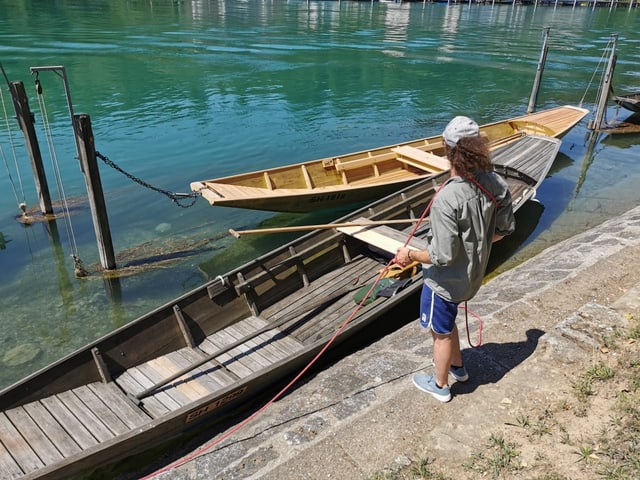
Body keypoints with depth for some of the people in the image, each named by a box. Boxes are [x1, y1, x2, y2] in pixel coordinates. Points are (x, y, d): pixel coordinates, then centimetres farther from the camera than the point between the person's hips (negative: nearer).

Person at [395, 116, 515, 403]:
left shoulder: (446, 199, -34)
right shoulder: (496, 185, -12)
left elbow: (442, 256, -29)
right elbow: (505, 229, 2)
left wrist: (410, 255, -12)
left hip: (446, 280, -7)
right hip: (472, 274, 7)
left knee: (441, 332, 17)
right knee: (446, 323, 32)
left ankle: (440, 386, 42)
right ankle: (458, 368, 53)